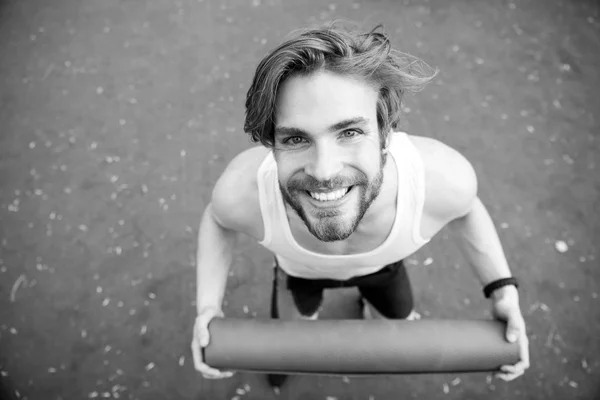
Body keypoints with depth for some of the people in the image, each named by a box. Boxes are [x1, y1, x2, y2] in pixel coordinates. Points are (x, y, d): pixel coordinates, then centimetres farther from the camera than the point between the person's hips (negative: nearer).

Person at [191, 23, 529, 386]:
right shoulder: (244, 191, -43)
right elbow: (219, 218, -15)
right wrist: (208, 306, -24)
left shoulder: (441, 177, -42)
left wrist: (504, 291, -22)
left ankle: (373, 307, 60)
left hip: (381, 263, 2)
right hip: (299, 266, -1)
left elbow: (465, 207, -14)